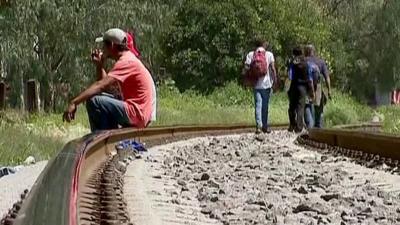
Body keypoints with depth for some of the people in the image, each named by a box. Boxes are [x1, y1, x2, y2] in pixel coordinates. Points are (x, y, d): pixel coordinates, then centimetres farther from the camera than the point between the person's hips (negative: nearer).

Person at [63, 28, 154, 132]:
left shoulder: (126, 62, -16)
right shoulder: (128, 58, 16)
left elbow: (101, 86, -26)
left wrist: (74, 103, -31)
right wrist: (99, 65, 5)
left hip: (135, 114, -11)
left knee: (93, 101, -19)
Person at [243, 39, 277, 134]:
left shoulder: (251, 54, 3)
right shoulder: (269, 54, 0)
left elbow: (246, 68, -5)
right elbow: (273, 68, -7)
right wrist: (275, 79, 0)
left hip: (256, 84, 1)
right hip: (266, 83, -1)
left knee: (258, 105, 1)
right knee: (265, 105, 9)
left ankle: (259, 125, -10)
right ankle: (265, 126, 14)